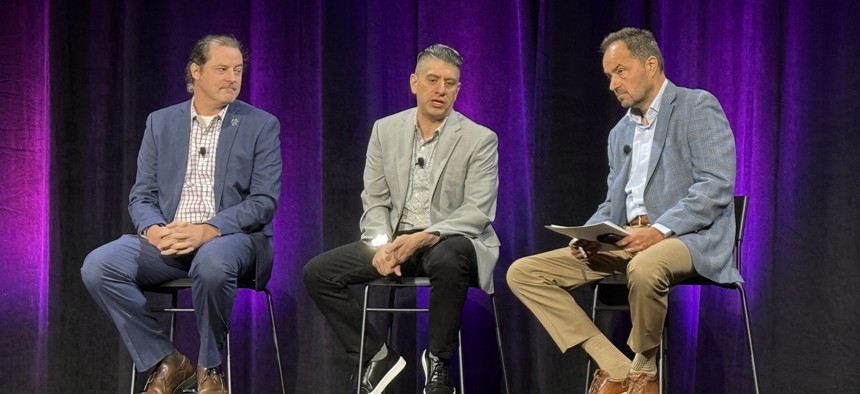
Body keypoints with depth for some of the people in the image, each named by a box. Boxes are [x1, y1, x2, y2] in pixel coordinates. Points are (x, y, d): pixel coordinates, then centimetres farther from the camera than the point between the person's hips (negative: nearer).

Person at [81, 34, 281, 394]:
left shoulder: (261, 126, 4)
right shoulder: (160, 122, 13)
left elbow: (264, 202, -4)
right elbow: (142, 196, 10)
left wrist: (208, 230, -20)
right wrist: (154, 230, -15)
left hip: (231, 238, -3)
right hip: (169, 240, 3)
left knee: (212, 262, -40)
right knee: (98, 266, -23)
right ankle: (166, 364, -9)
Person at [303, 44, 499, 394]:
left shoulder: (480, 139, -3)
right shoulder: (386, 130, 8)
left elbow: (478, 212, -11)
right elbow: (374, 201, 7)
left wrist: (423, 237, -24)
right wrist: (381, 244, -14)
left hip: (449, 242, -4)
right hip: (394, 238, 4)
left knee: (448, 259, -40)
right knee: (317, 272, -13)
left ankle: (437, 360, -18)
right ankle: (377, 358, -1)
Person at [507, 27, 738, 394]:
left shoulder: (698, 107, -2)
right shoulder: (620, 132, 22)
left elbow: (716, 185, -14)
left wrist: (660, 229, -25)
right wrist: (589, 236, -2)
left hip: (688, 237, -8)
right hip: (627, 241, 8)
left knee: (644, 267, -43)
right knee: (523, 273, -7)